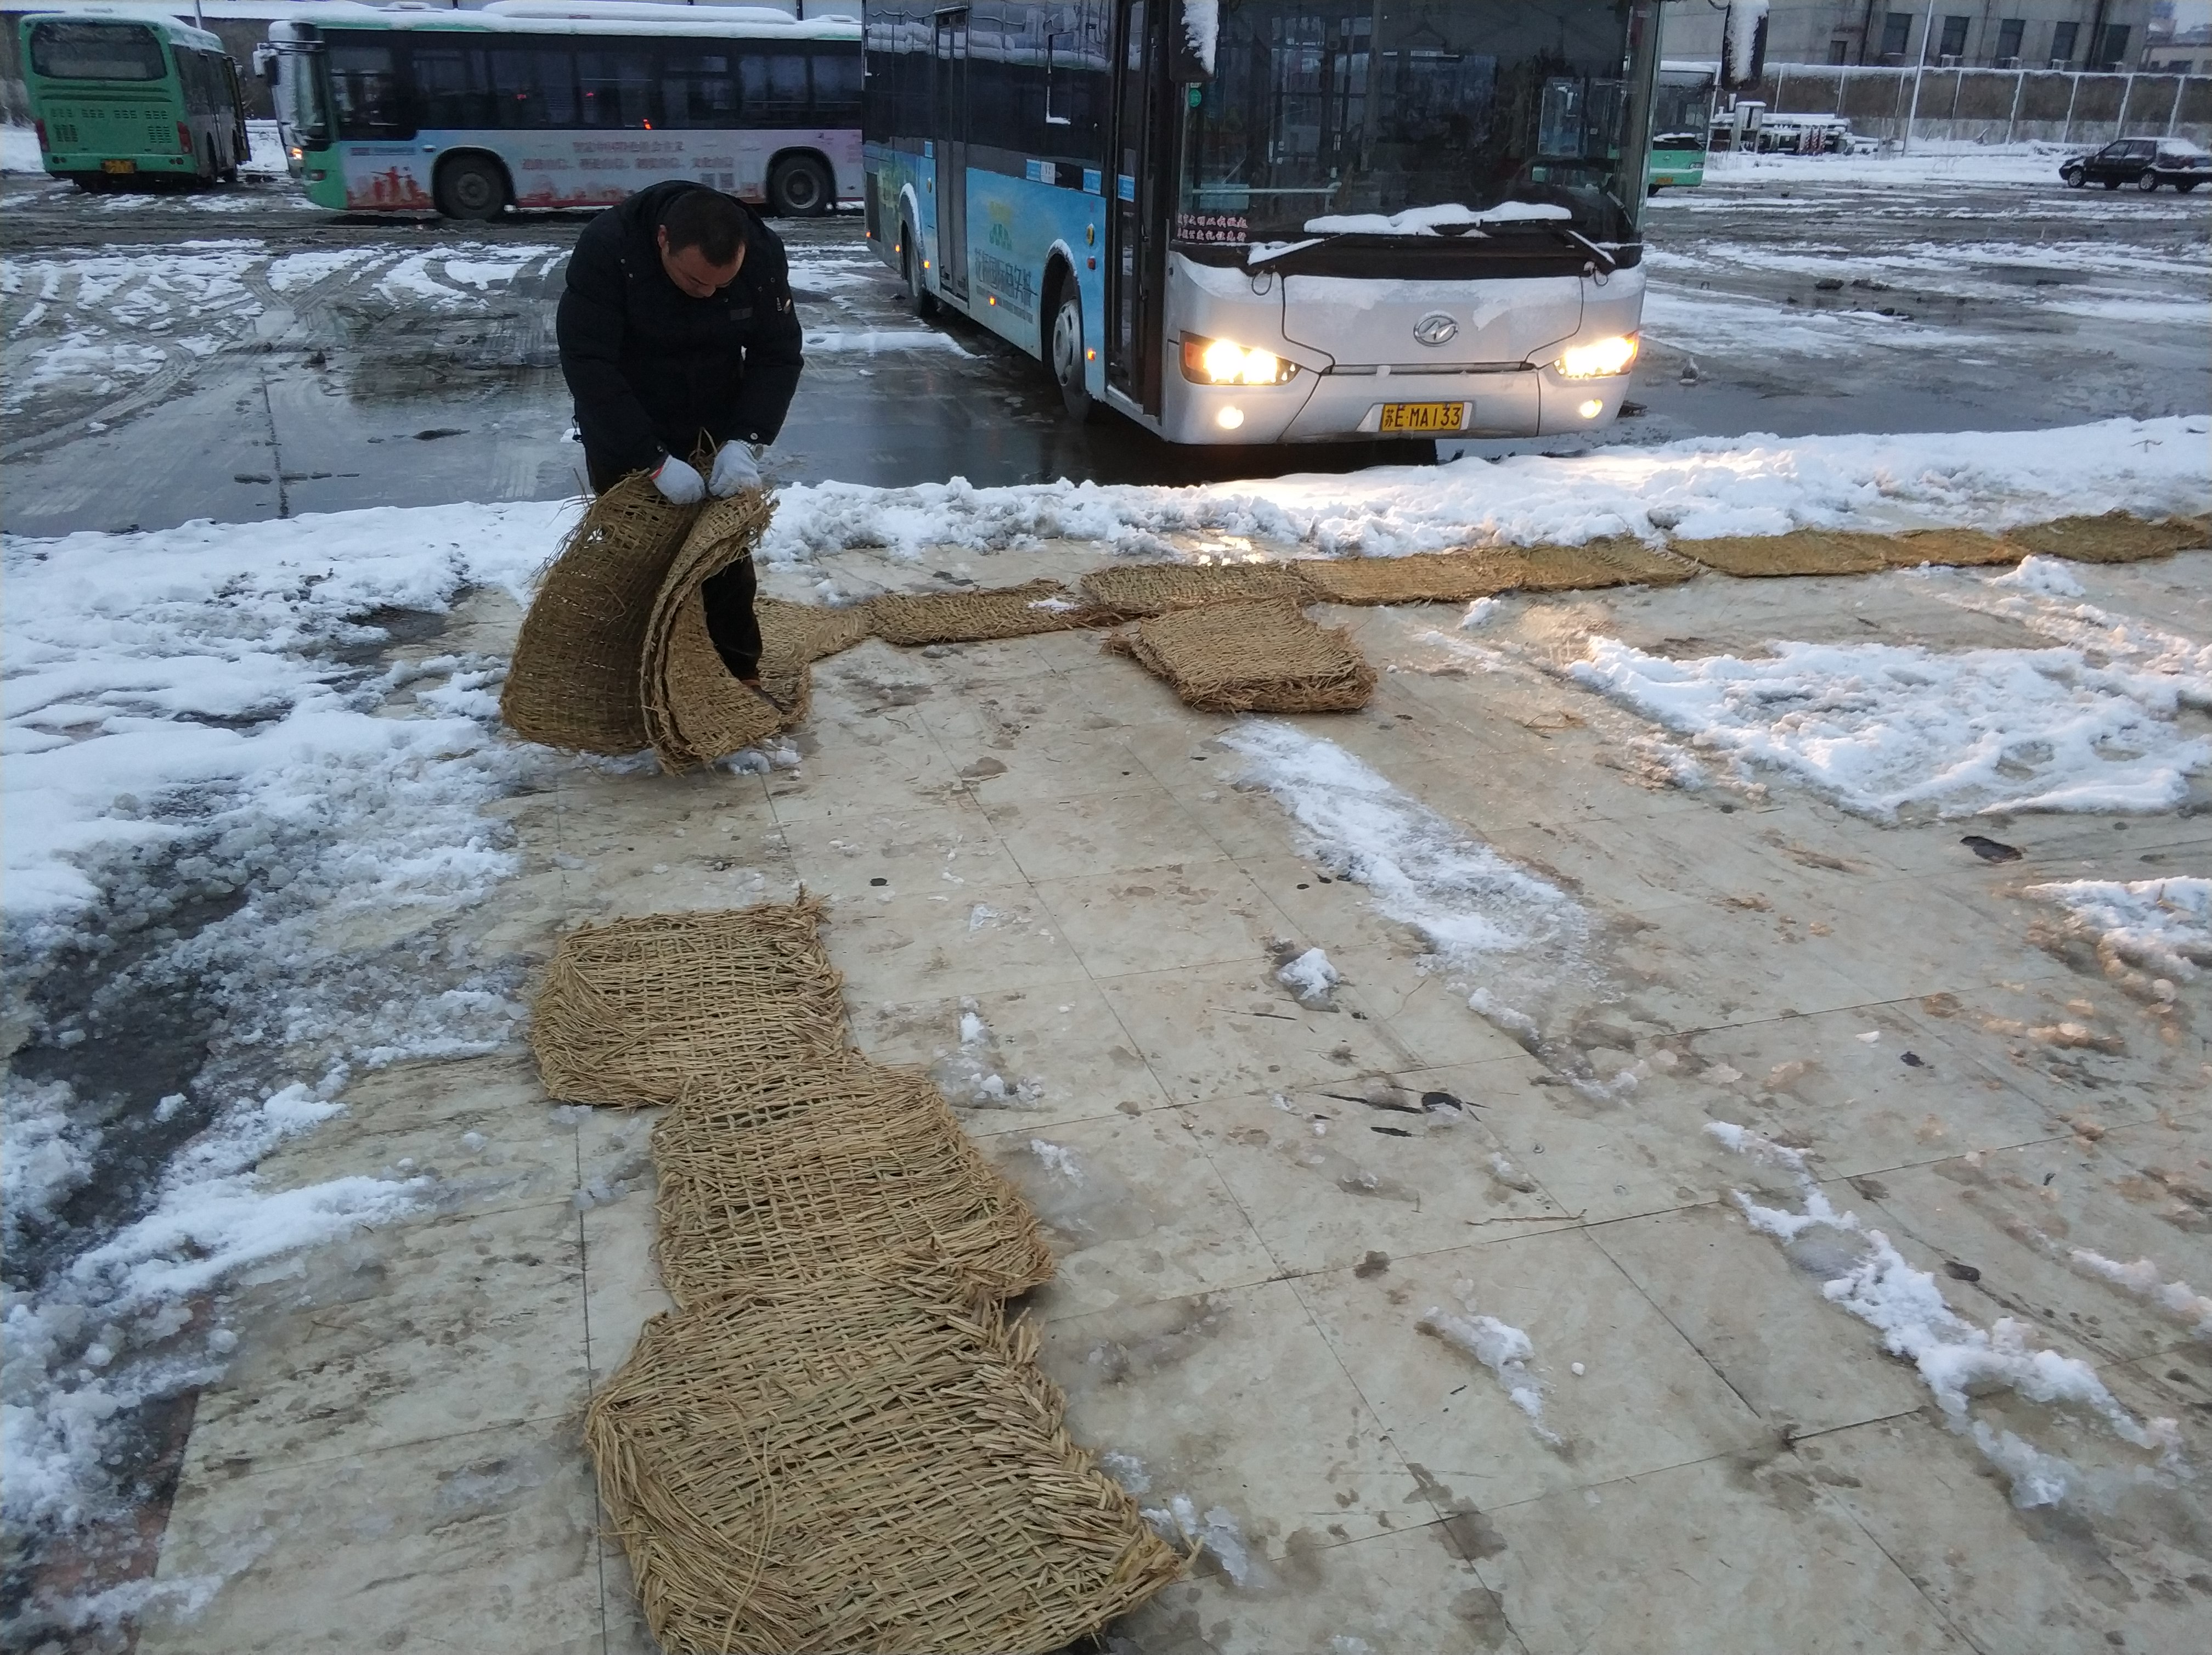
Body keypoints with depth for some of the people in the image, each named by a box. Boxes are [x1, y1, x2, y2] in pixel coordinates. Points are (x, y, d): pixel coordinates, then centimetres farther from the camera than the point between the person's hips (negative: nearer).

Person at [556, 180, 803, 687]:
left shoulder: (763, 251, -21)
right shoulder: (606, 248, -30)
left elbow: (778, 355, -14)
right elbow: (587, 365, -31)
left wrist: (743, 441, -28)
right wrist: (654, 460, -37)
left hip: (715, 431, 2)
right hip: (624, 434, -2)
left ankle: (740, 673, 22)